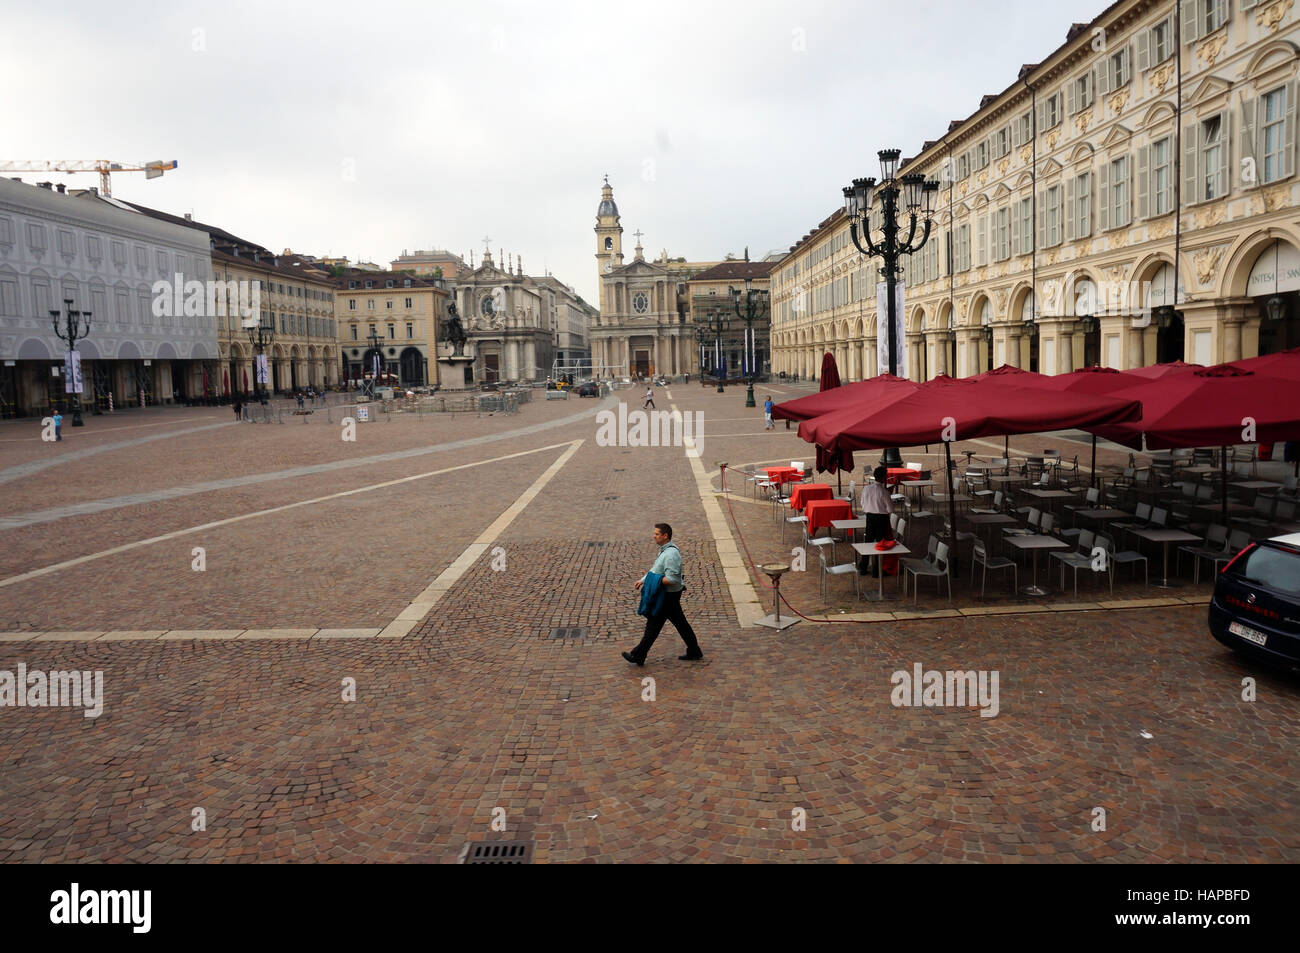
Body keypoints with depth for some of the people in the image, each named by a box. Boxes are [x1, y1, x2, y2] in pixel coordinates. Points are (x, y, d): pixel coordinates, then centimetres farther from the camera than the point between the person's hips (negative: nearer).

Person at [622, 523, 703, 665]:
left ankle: (638, 656, 11)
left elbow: (672, 579, -29)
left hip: (669, 595, -10)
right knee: (680, 623, 16)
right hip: (669, 594, 10)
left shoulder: (671, 554, -25)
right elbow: (655, 570, 19)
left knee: (653, 624, 1)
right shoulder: (665, 549, 8)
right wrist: (643, 580, 9)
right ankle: (694, 652, 23)